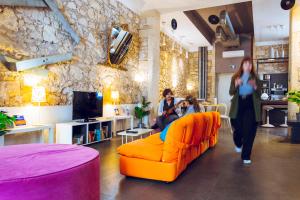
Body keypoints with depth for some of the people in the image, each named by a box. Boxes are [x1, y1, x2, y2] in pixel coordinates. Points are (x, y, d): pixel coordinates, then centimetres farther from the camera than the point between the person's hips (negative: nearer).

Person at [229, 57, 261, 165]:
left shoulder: (255, 78, 5)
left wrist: (255, 86, -17)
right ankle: (238, 144, 42)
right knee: (238, 128, 5)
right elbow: (231, 92, 3)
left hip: (251, 106, 0)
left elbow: (259, 94, 2)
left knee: (249, 131, -2)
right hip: (238, 105, 1)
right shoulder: (235, 77, 6)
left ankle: (246, 156, 9)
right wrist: (236, 85, -15)